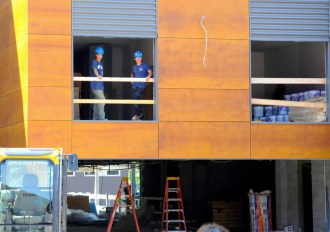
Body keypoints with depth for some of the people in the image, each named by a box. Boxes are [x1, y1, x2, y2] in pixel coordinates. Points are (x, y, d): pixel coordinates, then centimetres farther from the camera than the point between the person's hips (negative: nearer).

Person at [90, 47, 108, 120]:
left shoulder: (101, 64, 19)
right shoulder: (94, 62, -7)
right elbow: (94, 69, -27)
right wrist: (98, 75, -45)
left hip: (100, 85, 9)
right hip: (95, 85, -9)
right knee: (102, 99, -18)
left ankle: (95, 117, 14)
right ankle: (101, 117, -19)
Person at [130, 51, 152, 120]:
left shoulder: (145, 66, -1)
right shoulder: (134, 67, 15)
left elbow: (150, 71, -15)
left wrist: (148, 76, -35)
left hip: (142, 85, -7)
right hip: (135, 86, 7)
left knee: (136, 97, -27)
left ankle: (138, 113, -17)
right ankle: (140, 117, 16)